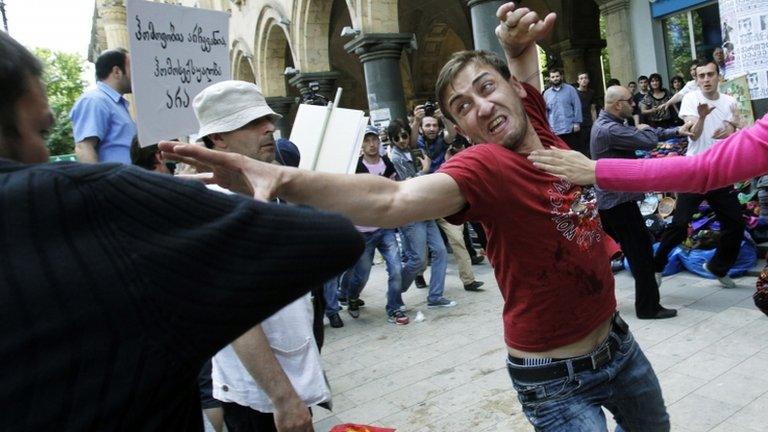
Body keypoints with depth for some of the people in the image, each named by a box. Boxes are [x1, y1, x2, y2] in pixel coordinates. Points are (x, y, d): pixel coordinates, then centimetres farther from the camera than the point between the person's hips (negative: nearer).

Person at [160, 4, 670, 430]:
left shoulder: (541, 132, -6)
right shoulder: (483, 165, -26)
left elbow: (525, 67, 14)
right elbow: (393, 199, -45)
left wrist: (521, 42, -9)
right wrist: (285, 179, -60)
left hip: (619, 344, 8)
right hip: (556, 381, -8)